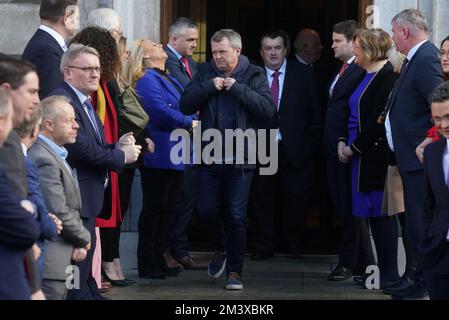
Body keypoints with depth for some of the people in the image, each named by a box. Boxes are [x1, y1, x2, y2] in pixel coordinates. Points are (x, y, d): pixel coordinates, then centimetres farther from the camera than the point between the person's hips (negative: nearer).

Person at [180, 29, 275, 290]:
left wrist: (236, 88, -16)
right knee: (206, 210, 5)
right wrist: (210, 87, -13)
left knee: (237, 216, 0)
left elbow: (268, 109, -14)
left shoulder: (253, 75, -1)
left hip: (240, 159, -3)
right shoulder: (205, 73, 6)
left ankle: (234, 271, 10)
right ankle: (221, 249, 34)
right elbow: (186, 106, -1)